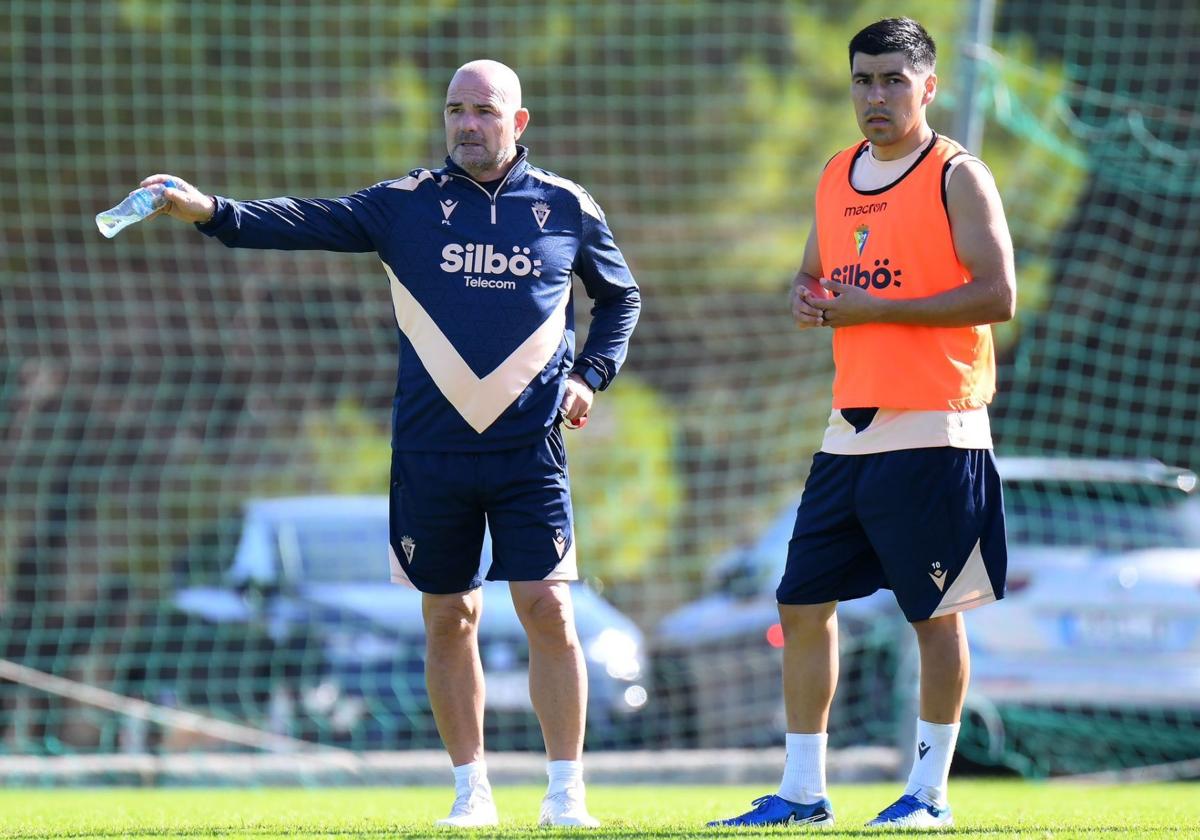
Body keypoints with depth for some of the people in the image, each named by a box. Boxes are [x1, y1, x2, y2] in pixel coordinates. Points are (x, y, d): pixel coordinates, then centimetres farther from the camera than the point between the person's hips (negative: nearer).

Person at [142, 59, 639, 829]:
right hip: (431, 450, 1)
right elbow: (308, 222, -11)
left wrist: (590, 375, 5)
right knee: (449, 619, 6)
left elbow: (620, 296, 20)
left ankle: (567, 793, 3)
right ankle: (472, 791, 17)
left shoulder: (567, 208, 4)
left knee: (549, 611, -7)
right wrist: (210, 211, -26)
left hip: (530, 450, -1)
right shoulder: (407, 205, 1)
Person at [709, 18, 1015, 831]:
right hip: (852, 429, 7)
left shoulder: (957, 177, -6)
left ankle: (929, 793, 7)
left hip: (934, 431, -7)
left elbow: (997, 295, -15)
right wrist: (806, 300, 0)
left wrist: (874, 308, -16)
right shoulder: (836, 177, 14)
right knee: (803, 604, 6)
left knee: (937, 613, -1)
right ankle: (803, 793, 13)